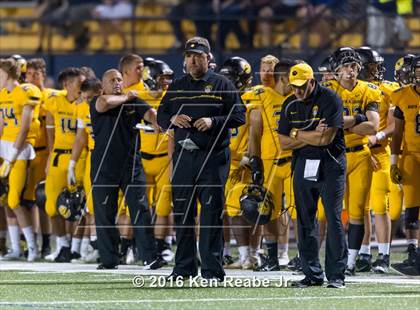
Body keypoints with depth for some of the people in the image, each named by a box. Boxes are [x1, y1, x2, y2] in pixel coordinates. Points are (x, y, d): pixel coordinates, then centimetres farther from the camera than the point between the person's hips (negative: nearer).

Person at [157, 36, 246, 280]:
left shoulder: (222, 85, 3)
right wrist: (172, 120, -4)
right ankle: (184, 267, 14)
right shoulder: (177, 87, 16)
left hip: (213, 157, -4)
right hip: (183, 156, 4)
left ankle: (212, 269, -4)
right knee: (182, 212, 7)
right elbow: (161, 116, 18)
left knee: (212, 212, -6)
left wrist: (214, 122, -16)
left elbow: (239, 115, -2)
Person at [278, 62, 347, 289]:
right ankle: (312, 274, 11)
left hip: (330, 164, -5)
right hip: (303, 165, 5)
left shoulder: (330, 99, -9)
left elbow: (327, 138, -17)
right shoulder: (290, 105, 8)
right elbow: (284, 143, 6)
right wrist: (312, 136, -7)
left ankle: (336, 275, -3)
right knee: (305, 221, 5)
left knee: (333, 219, -6)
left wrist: (297, 134, -5)